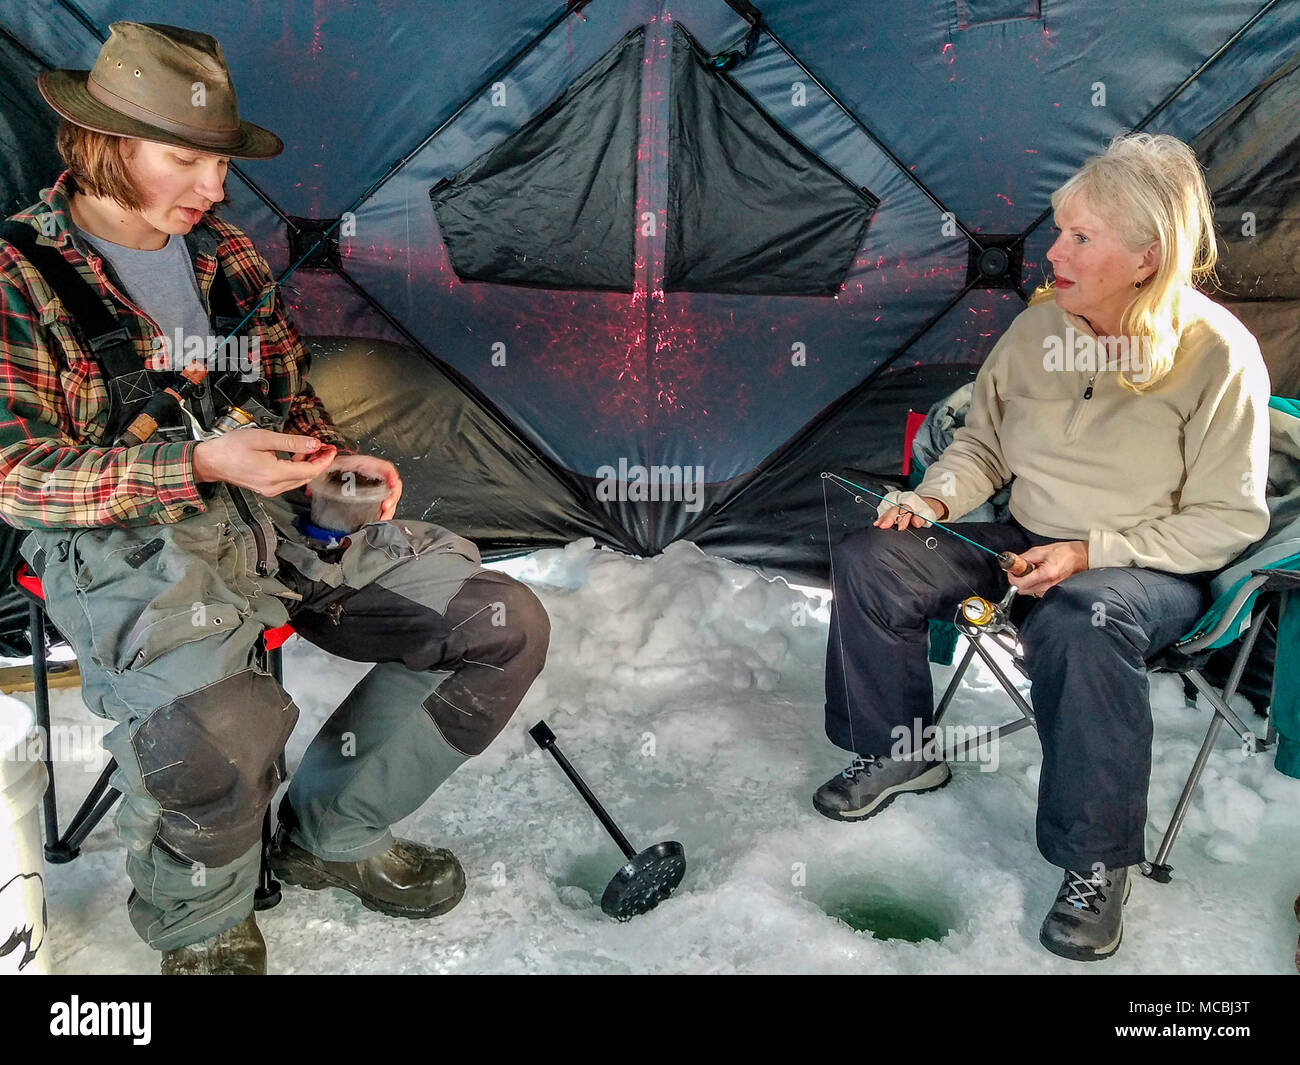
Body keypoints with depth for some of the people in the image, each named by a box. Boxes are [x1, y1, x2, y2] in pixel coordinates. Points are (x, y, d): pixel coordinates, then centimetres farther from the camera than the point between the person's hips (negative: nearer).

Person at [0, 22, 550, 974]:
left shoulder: (228, 255, 14)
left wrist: (336, 459, 0)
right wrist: (199, 464, -22)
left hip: (276, 509, 6)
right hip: (125, 539, -6)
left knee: (505, 625, -8)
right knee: (216, 726, -39)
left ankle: (332, 833, 9)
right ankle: (200, 926, -1)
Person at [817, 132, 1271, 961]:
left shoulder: (1218, 354, -16)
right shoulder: (1039, 327, -2)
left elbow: (1228, 520, -13)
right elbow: (982, 443, 12)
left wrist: (1090, 552, -22)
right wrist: (935, 498, -9)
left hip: (1155, 570, -5)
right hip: (1022, 541, 6)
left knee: (1079, 623, -40)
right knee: (869, 559, -11)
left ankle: (1099, 861, -19)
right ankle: (900, 750, 9)